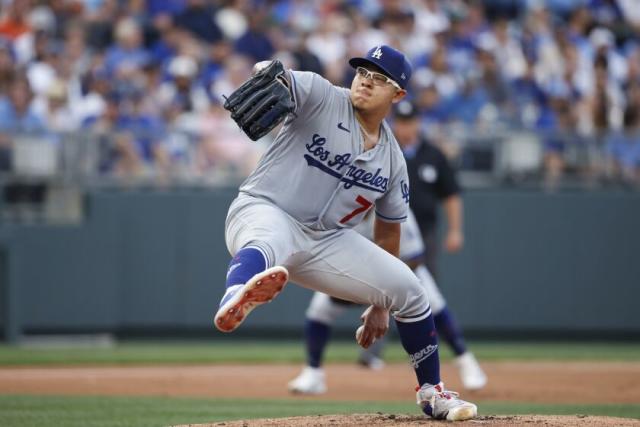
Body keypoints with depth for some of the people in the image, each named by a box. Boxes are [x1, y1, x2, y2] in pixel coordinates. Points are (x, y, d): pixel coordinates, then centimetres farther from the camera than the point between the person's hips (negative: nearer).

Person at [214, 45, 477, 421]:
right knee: (269, 243, -43)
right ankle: (236, 299, -80)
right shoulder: (320, 97, -7)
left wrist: (380, 304, 18)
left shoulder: (393, 160, 8)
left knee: (410, 291, 1)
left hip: (327, 242, 6)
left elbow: (388, 230, 17)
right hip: (264, 213, -6)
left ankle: (431, 393, 22)